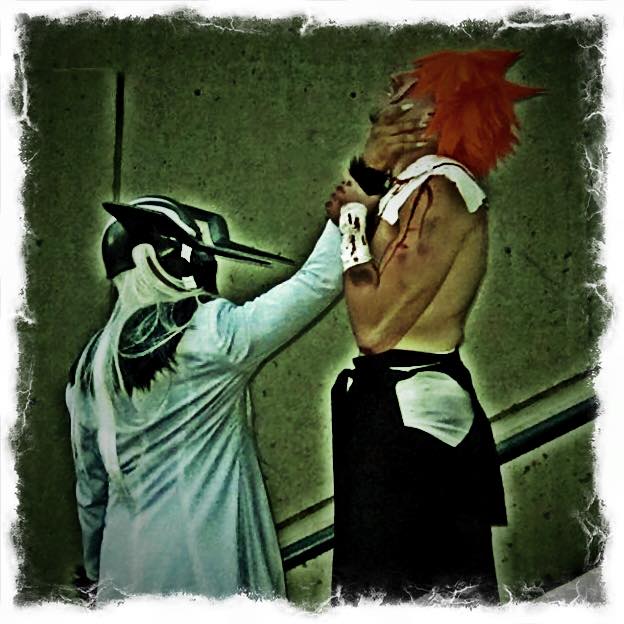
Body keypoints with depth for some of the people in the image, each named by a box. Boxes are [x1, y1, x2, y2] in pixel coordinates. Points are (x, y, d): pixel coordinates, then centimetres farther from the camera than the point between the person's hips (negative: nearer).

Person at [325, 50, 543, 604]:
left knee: (385, 583, 2)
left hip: (410, 412, -10)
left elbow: (374, 327, -22)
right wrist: (371, 168, 6)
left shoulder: (441, 191, -16)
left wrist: (352, 217, -11)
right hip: (400, 402, 10)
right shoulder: (415, 184, 13)